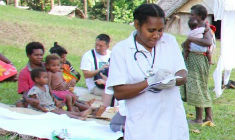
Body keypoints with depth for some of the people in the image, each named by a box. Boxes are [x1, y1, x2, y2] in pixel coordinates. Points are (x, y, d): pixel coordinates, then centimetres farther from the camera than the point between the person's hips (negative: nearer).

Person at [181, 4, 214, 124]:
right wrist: (185, 43, -3)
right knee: (203, 89, 13)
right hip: (193, 60, 10)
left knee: (197, 88, -4)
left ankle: (199, 119, 3)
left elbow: (208, 42, -35)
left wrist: (191, 39, -28)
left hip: (199, 60, -10)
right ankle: (209, 117, 19)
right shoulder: (197, 28, 13)